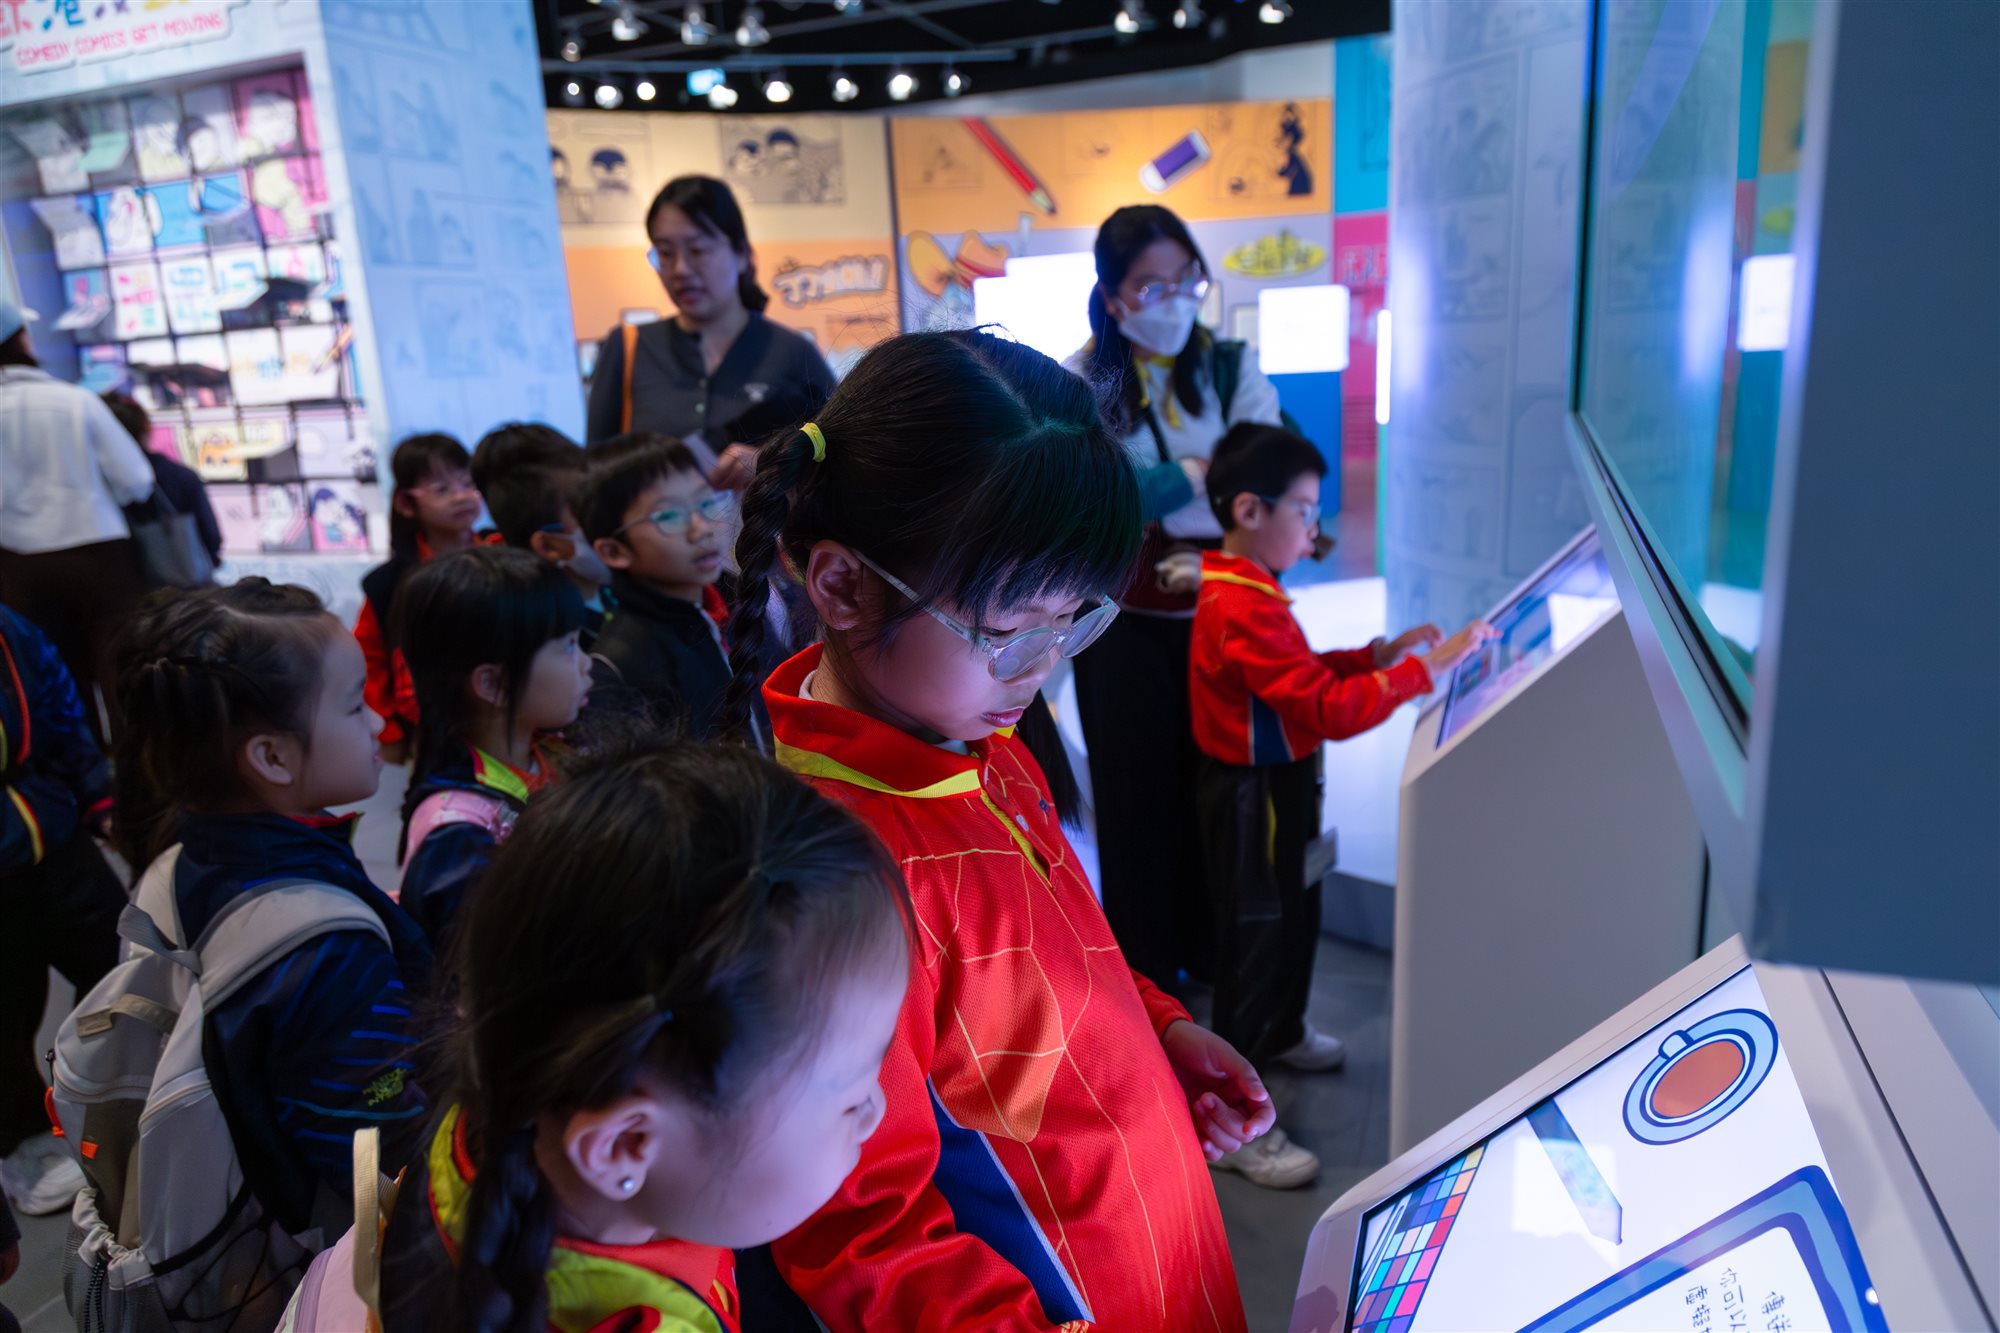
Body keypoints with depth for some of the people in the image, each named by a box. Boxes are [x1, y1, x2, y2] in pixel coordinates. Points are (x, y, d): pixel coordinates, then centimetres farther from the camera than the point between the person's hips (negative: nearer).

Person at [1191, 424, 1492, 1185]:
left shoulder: (1247, 590, 6)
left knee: (1296, 913, 26)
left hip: (1279, 786, 10)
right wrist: (1425, 668, -26)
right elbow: (1331, 710, -30)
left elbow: (1303, 674, 15)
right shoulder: (1242, 610, -28)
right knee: (1255, 936, -1)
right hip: (1252, 797, -10)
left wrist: (1379, 653, 4)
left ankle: (1280, 1033, 50)